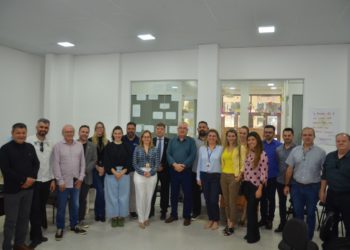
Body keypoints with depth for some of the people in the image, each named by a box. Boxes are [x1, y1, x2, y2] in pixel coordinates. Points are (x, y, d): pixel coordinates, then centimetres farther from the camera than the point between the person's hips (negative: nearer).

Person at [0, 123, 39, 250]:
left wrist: (31, 178, -8)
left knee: (24, 217, 12)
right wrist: (23, 180, -16)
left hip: (28, 188, 5)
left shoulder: (30, 147, 8)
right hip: (12, 189, -5)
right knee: (11, 220, 2)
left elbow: (36, 163, 9)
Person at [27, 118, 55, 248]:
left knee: (42, 207, 17)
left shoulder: (50, 144, 5)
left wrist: (53, 179, 8)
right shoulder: (28, 141, -10)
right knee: (34, 208, 3)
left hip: (46, 180, 5)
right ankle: (37, 236, 16)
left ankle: (36, 234, 36)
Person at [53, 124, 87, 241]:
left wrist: (81, 178, 0)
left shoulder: (79, 145, 4)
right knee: (61, 206, 7)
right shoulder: (58, 146, -6)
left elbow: (82, 163, 6)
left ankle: (74, 225, 29)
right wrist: (60, 181, -11)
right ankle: (60, 228, 21)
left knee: (75, 205, 14)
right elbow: (56, 165, -8)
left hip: (76, 181, 3)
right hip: (63, 182, -3)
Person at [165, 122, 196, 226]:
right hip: (174, 170, 2)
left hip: (186, 171, -2)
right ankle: (173, 214, 23)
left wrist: (183, 165, -17)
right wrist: (174, 164, -16)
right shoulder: (172, 141, 9)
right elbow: (168, 154, 0)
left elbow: (192, 155, -7)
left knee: (187, 194, 2)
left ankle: (187, 216, 14)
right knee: (174, 193, 10)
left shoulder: (191, 141, 2)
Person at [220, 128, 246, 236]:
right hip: (224, 176, 6)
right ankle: (228, 223, 23)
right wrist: (222, 172, 6)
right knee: (226, 201, 11)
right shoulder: (224, 148, 13)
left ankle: (231, 226, 7)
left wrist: (240, 174, -15)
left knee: (232, 202, -2)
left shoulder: (241, 147, -3)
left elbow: (243, 163, -8)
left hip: (234, 176, -6)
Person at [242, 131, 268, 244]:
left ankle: (253, 235, 19)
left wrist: (259, 189, -17)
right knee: (251, 209, 15)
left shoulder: (262, 154, -13)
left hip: (255, 186, -6)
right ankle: (252, 233, 29)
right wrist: (243, 182, 8)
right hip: (246, 185, 6)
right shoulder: (247, 153, 8)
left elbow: (264, 173, -15)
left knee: (251, 210, 1)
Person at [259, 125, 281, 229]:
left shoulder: (278, 145, -7)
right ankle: (263, 218, 26)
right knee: (262, 198, 12)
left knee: (271, 198, 10)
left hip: (272, 177, -3)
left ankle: (270, 220, 23)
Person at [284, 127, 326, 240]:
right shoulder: (295, 150, 1)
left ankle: (308, 238, 28)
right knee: (297, 213, 13)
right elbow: (290, 169, 5)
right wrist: (287, 185, 5)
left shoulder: (321, 152, -6)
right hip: (296, 186, 2)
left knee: (310, 213, 12)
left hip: (313, 187, -2)